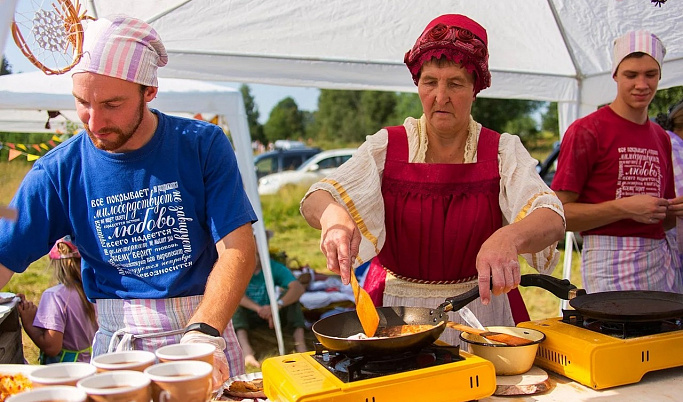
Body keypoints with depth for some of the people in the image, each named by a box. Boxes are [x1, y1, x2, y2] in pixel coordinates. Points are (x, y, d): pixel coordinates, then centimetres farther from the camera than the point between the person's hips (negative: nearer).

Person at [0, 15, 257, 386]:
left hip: (207, 330, 0)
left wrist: (203, 334, -27)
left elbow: (238, 249, -13)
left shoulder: (203, 145, -8)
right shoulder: (58, 171, -6)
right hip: (118, 346, 0)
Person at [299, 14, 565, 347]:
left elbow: (551, 220, -15)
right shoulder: (387, 147, 0)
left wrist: (509, 238, -38)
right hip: (395, 308, 0)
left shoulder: (503, 151, -1)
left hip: (480, 308, 1)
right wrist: (332, 214, -33)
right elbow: (315, 200, -8)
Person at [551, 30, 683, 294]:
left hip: (662, 260, 6)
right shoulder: (587, 131, -6)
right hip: (611, 264, -6)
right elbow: (559, 212, -11)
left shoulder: (661, 138, 16)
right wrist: (625, 208, -17)